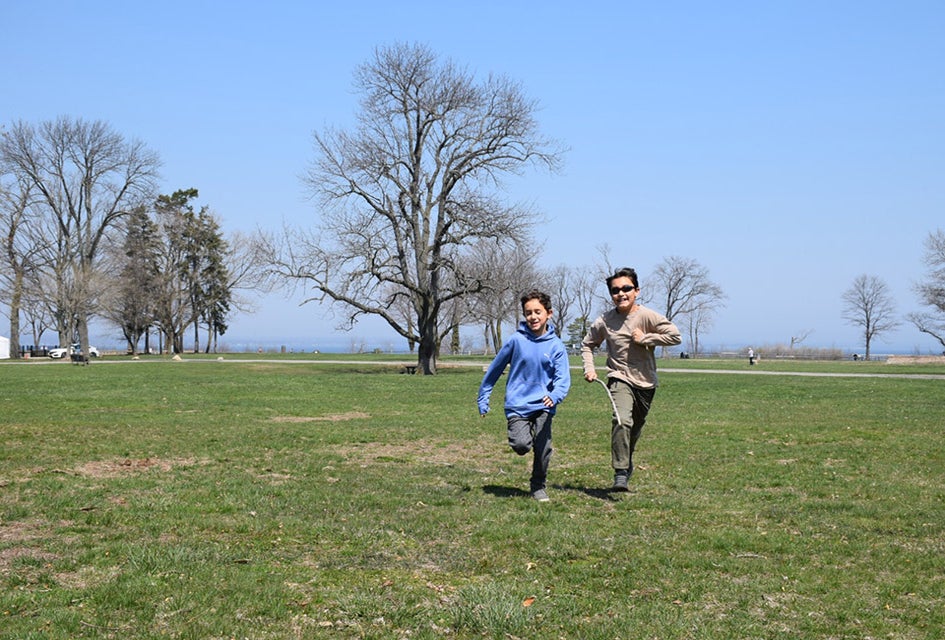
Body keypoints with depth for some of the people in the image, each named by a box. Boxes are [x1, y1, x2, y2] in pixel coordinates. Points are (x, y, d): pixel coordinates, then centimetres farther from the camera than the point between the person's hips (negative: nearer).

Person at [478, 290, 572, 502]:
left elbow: (563, 378, -8)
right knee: (521, 445, -17)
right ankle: (521, 432, 19)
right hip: (517, 404, -1)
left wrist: (555, 396, -29)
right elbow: (495, 368, 7)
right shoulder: (516, 340, -2)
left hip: (543, 406, 1)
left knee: (543, 448, -4)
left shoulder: (556, 345, 0)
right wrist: (483, 397, 10)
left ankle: (539, 487, 20)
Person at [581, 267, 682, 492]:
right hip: (619, 379, -1)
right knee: (622, 421, -26)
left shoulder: (648, 316, -10)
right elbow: (587, 344, 11)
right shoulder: (604, 321, -5)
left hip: (646, 382, 2)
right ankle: (621, 473, -23)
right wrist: (589, 368, -3)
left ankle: (627, 462, 44)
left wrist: (645, 339, -17)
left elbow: (675, 336, -13)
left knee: (635, 427, 17)